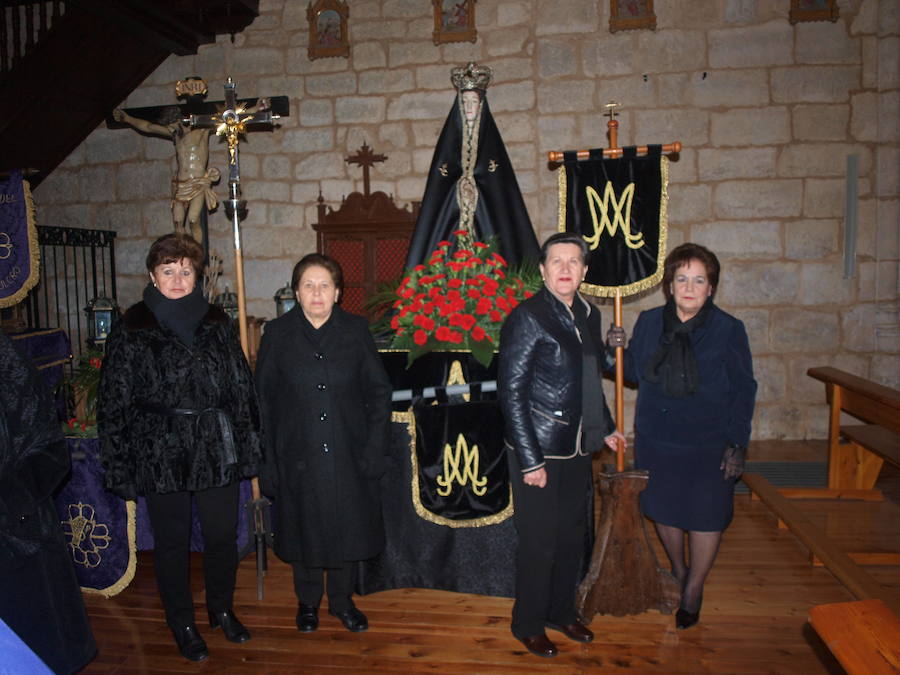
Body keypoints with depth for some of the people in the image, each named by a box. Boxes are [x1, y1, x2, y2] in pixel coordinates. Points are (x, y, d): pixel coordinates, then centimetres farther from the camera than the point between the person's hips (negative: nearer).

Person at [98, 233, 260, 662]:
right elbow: (114, 402, -4)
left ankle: (222, 609, 37)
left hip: (217, 450, 3)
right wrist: (120, 466, -6)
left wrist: (248, 446, 5)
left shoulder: (216, 323, 4)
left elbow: (241, 387, 6)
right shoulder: (131, 331, -5)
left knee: (223, 535, 12)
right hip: (160, 456, -2)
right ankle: (181, 623, 34)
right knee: (172, 543, 12)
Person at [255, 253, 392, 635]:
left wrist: (374, 449, -5)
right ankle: (308, 602, 37)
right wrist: (266, 461, -6)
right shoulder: (278, 334, -2)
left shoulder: (355, 330, -1)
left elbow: (379, 391, 2)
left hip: (348, 456, 1)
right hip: (298, 457, 0)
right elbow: (262, 400, -1)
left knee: (348, 529, 11)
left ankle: (342, 600, 34)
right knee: (304, 530, 13)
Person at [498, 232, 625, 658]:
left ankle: (561, 611, 40)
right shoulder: (527, 318, -15)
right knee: (539, 543, 6)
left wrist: (606, 428, 15)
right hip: (538, 451, -7)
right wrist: (530, 461, -17)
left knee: (572, 536, 19)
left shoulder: (588, 316, 7)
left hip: (577, 450, 7)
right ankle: (528, 624, 29)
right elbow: (511, 394, -17)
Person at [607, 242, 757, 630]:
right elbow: (634, 373, 9)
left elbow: (743, 391, -6)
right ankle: (678, 572, 45)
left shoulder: (728, 330, -10)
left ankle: (693, 591, 33)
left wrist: (737, 444, -10)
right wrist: (619, 350, -11)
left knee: (705, 516, 8)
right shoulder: (648, 322, -2)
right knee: (663, 510, 16)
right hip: (656, 438, 3)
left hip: (709, 444, -3)